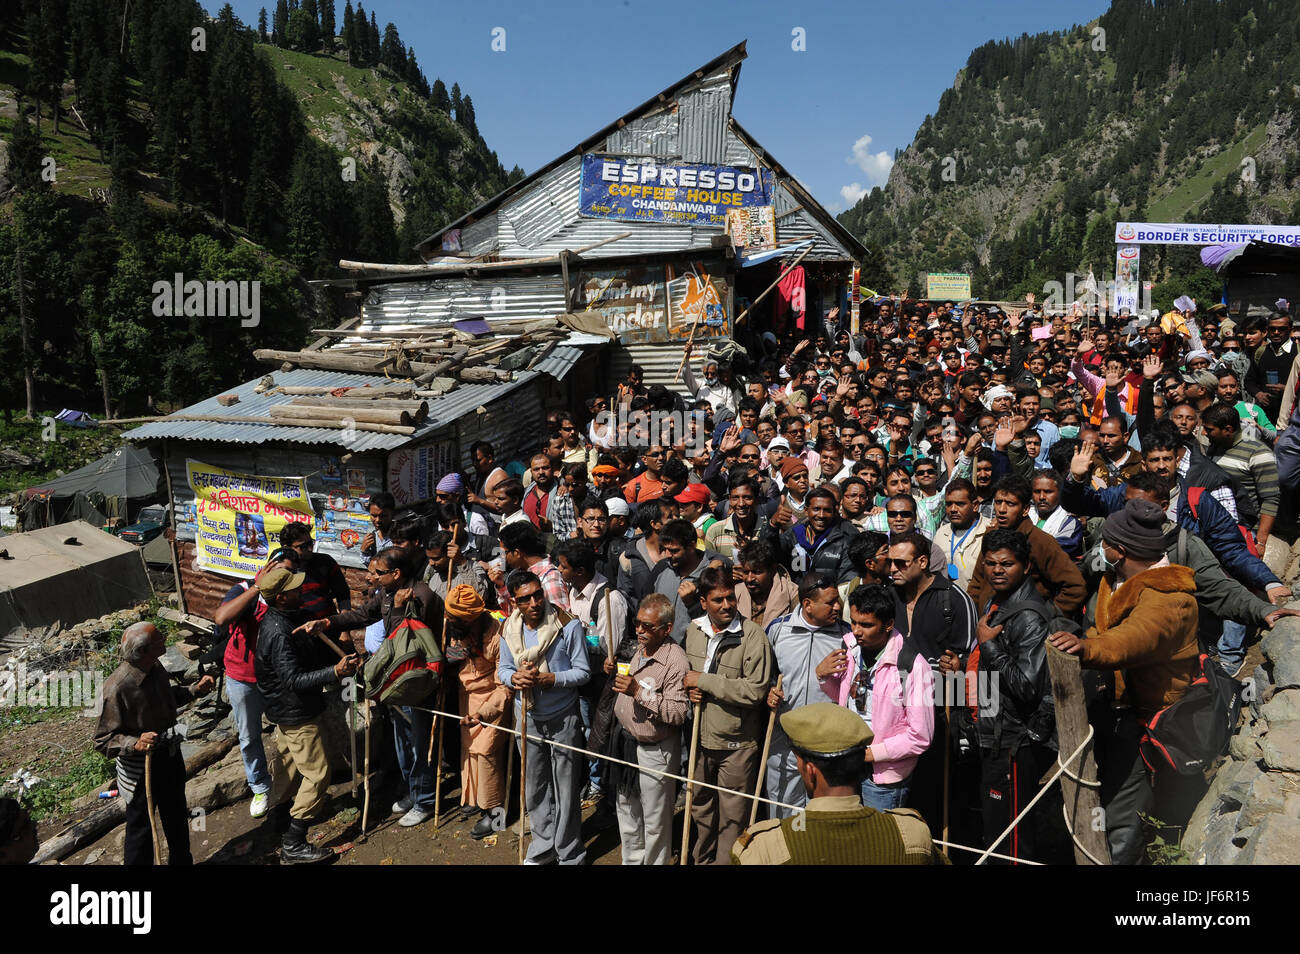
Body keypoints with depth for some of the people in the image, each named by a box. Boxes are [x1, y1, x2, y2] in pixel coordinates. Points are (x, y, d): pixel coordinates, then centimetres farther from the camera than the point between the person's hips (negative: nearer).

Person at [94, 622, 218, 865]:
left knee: (176, 816, 26)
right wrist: (136, 743, -38)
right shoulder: (117, 688, -30)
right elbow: (103, 741, -23)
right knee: (141, 827, 10)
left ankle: (181, 860, 48)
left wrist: (196, 690, 2)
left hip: (170, 755, 8)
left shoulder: (156, 669, -6)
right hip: (141, 767, -8)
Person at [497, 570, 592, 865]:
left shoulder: (568, 626, -18)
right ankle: (543, 846, 37)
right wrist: (514, 678, -17)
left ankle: (569, 854, 24)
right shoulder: (510, 629, -4)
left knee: (566, 790, 7)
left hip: (563, 718, -4)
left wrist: (548, 678, -26)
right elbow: (503, 669, 7)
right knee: (535, 788, 18)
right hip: (527, 717, 4)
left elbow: (583, 672, -13)